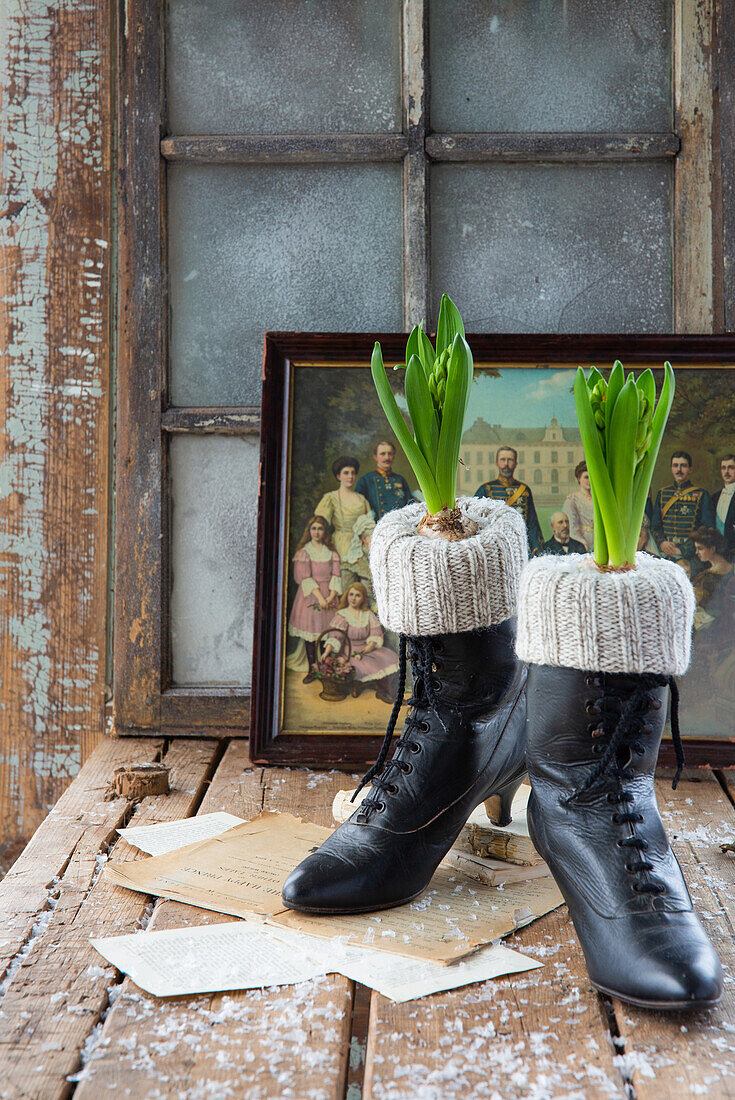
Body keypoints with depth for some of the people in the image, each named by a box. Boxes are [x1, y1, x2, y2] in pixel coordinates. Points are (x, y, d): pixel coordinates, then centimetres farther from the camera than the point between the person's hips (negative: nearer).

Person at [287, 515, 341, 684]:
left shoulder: (331, 552, 8)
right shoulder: (304, 551, -2)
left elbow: (336, 575, 3)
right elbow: (304, 577, -8)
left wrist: (331, 596, -12)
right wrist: (319, 597, -17)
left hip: (328, 594, 2)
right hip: (310, 595, -2)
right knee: (310, 633, 0)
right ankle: (312, 669, 7)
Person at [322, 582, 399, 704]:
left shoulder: (368, 614, 11)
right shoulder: (342, 615, -2)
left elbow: (376, 634, 3)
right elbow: (334, 636, -15)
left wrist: (370, 646, -16)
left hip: (367, 648, 4)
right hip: (349, 650, -4)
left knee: (389, 657, -20)